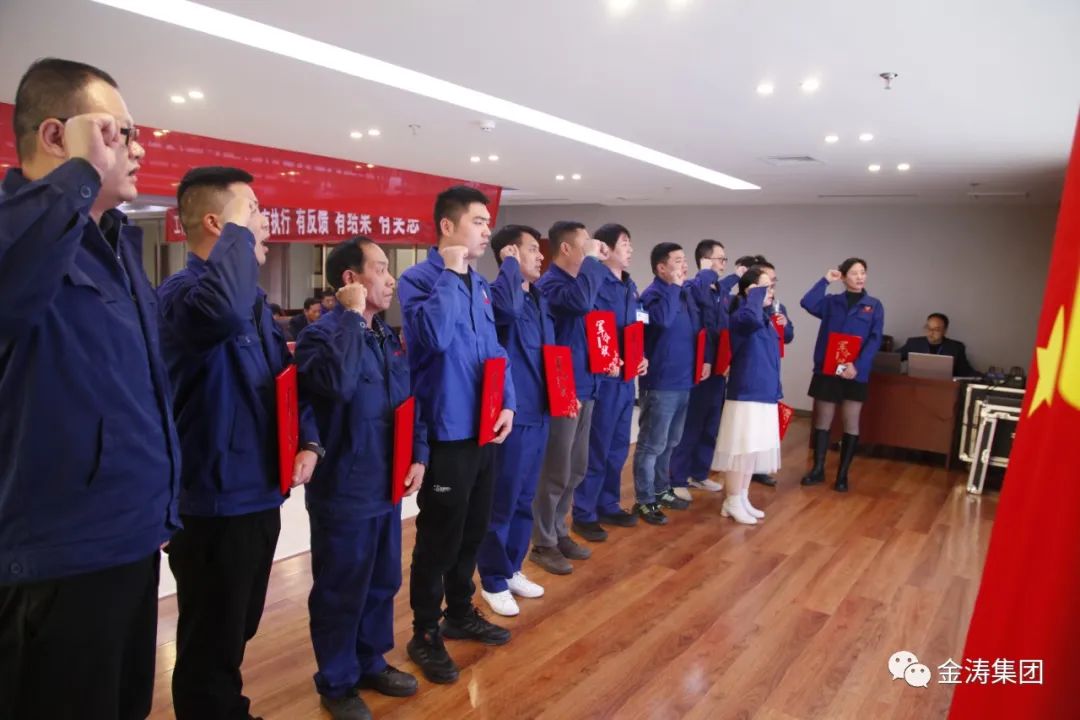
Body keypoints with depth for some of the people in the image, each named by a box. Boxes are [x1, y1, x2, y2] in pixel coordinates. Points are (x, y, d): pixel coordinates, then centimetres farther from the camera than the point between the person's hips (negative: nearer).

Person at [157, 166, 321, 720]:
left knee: (237, 633, 26)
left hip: (258, 495, 9)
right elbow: (223, 310, -45)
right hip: (214, 503, -9)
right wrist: (238, 232, -29)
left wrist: (308, 442, 0)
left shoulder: (253, 297, 10)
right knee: (210, 649, 10)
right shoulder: (180, 292, -19)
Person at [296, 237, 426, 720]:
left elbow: (410, 399, 15)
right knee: (340, 592, 8)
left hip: (385, 487, 8)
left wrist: (419, 454, 4)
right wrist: (351, 316, -27)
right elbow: (336, 382, -37)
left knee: (383, 582, 20)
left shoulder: (387, 338, 9)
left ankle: (371, 662, 40)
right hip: (342, 492, -7)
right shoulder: (323, 333, -15)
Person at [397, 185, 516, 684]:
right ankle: (425, 635, 23)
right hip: (445, 432, -7)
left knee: (473, 530, 19)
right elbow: (434, 336, -30)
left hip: (482, 429, 8)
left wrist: (506, 402, 2)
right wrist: (451, 273, -22)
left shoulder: (480, 285, 12)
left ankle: (460, 613, 38)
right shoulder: (418, 279, -12)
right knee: (439, 538, 5)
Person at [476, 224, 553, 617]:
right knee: (502, 501, 4)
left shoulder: (539, 299, 13)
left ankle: (512, 569, 34)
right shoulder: (501, 293, -14)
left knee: (524, 498, 18)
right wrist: (511, 264, -24)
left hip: (538, 412, 9)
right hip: (512, 414, -8)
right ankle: (493, 582, 19)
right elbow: (507, 307, -40)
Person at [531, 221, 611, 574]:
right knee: (555, 473, 1)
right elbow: (581, 301, -34)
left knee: (576, 470, 17)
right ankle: (543, 543, 16)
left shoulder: (576, 279, 13)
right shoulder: (549, 284, -14)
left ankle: (558, 532, 31)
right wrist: (593, 260, -21)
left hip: (584, 388, 9)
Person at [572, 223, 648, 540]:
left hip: (626, 378, 8)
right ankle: (584, 515, 13)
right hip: (603, 378, -8)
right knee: (596, 449, 0)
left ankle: (608, 506, 31)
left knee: (618, 447, 17)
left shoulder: (630, 286, 14)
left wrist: (641, 357, 4)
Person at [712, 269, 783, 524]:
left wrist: (776, 390, 19)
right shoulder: (739, 316, -12)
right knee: (741, 449, -2)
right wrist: (756, 293, -22)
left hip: (765, 393, 9)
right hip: (746, 394, -9)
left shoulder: (767, 318, 14)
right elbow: (752, 318, -39)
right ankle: (731, 503, 10)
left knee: (753, 449, 14)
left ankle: (743, 499, 25)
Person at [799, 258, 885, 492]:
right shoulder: (831, 302, 7)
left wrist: (858, 366, -16)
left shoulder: (874, 306, 4)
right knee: (822, 421, 7)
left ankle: (842, 474, 13)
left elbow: (874, 340, -4)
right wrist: (825, 280, -6)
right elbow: (807, 303, -12)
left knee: (851, 424, 4)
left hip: (855, 373, 0)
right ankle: (818, 469, 17)